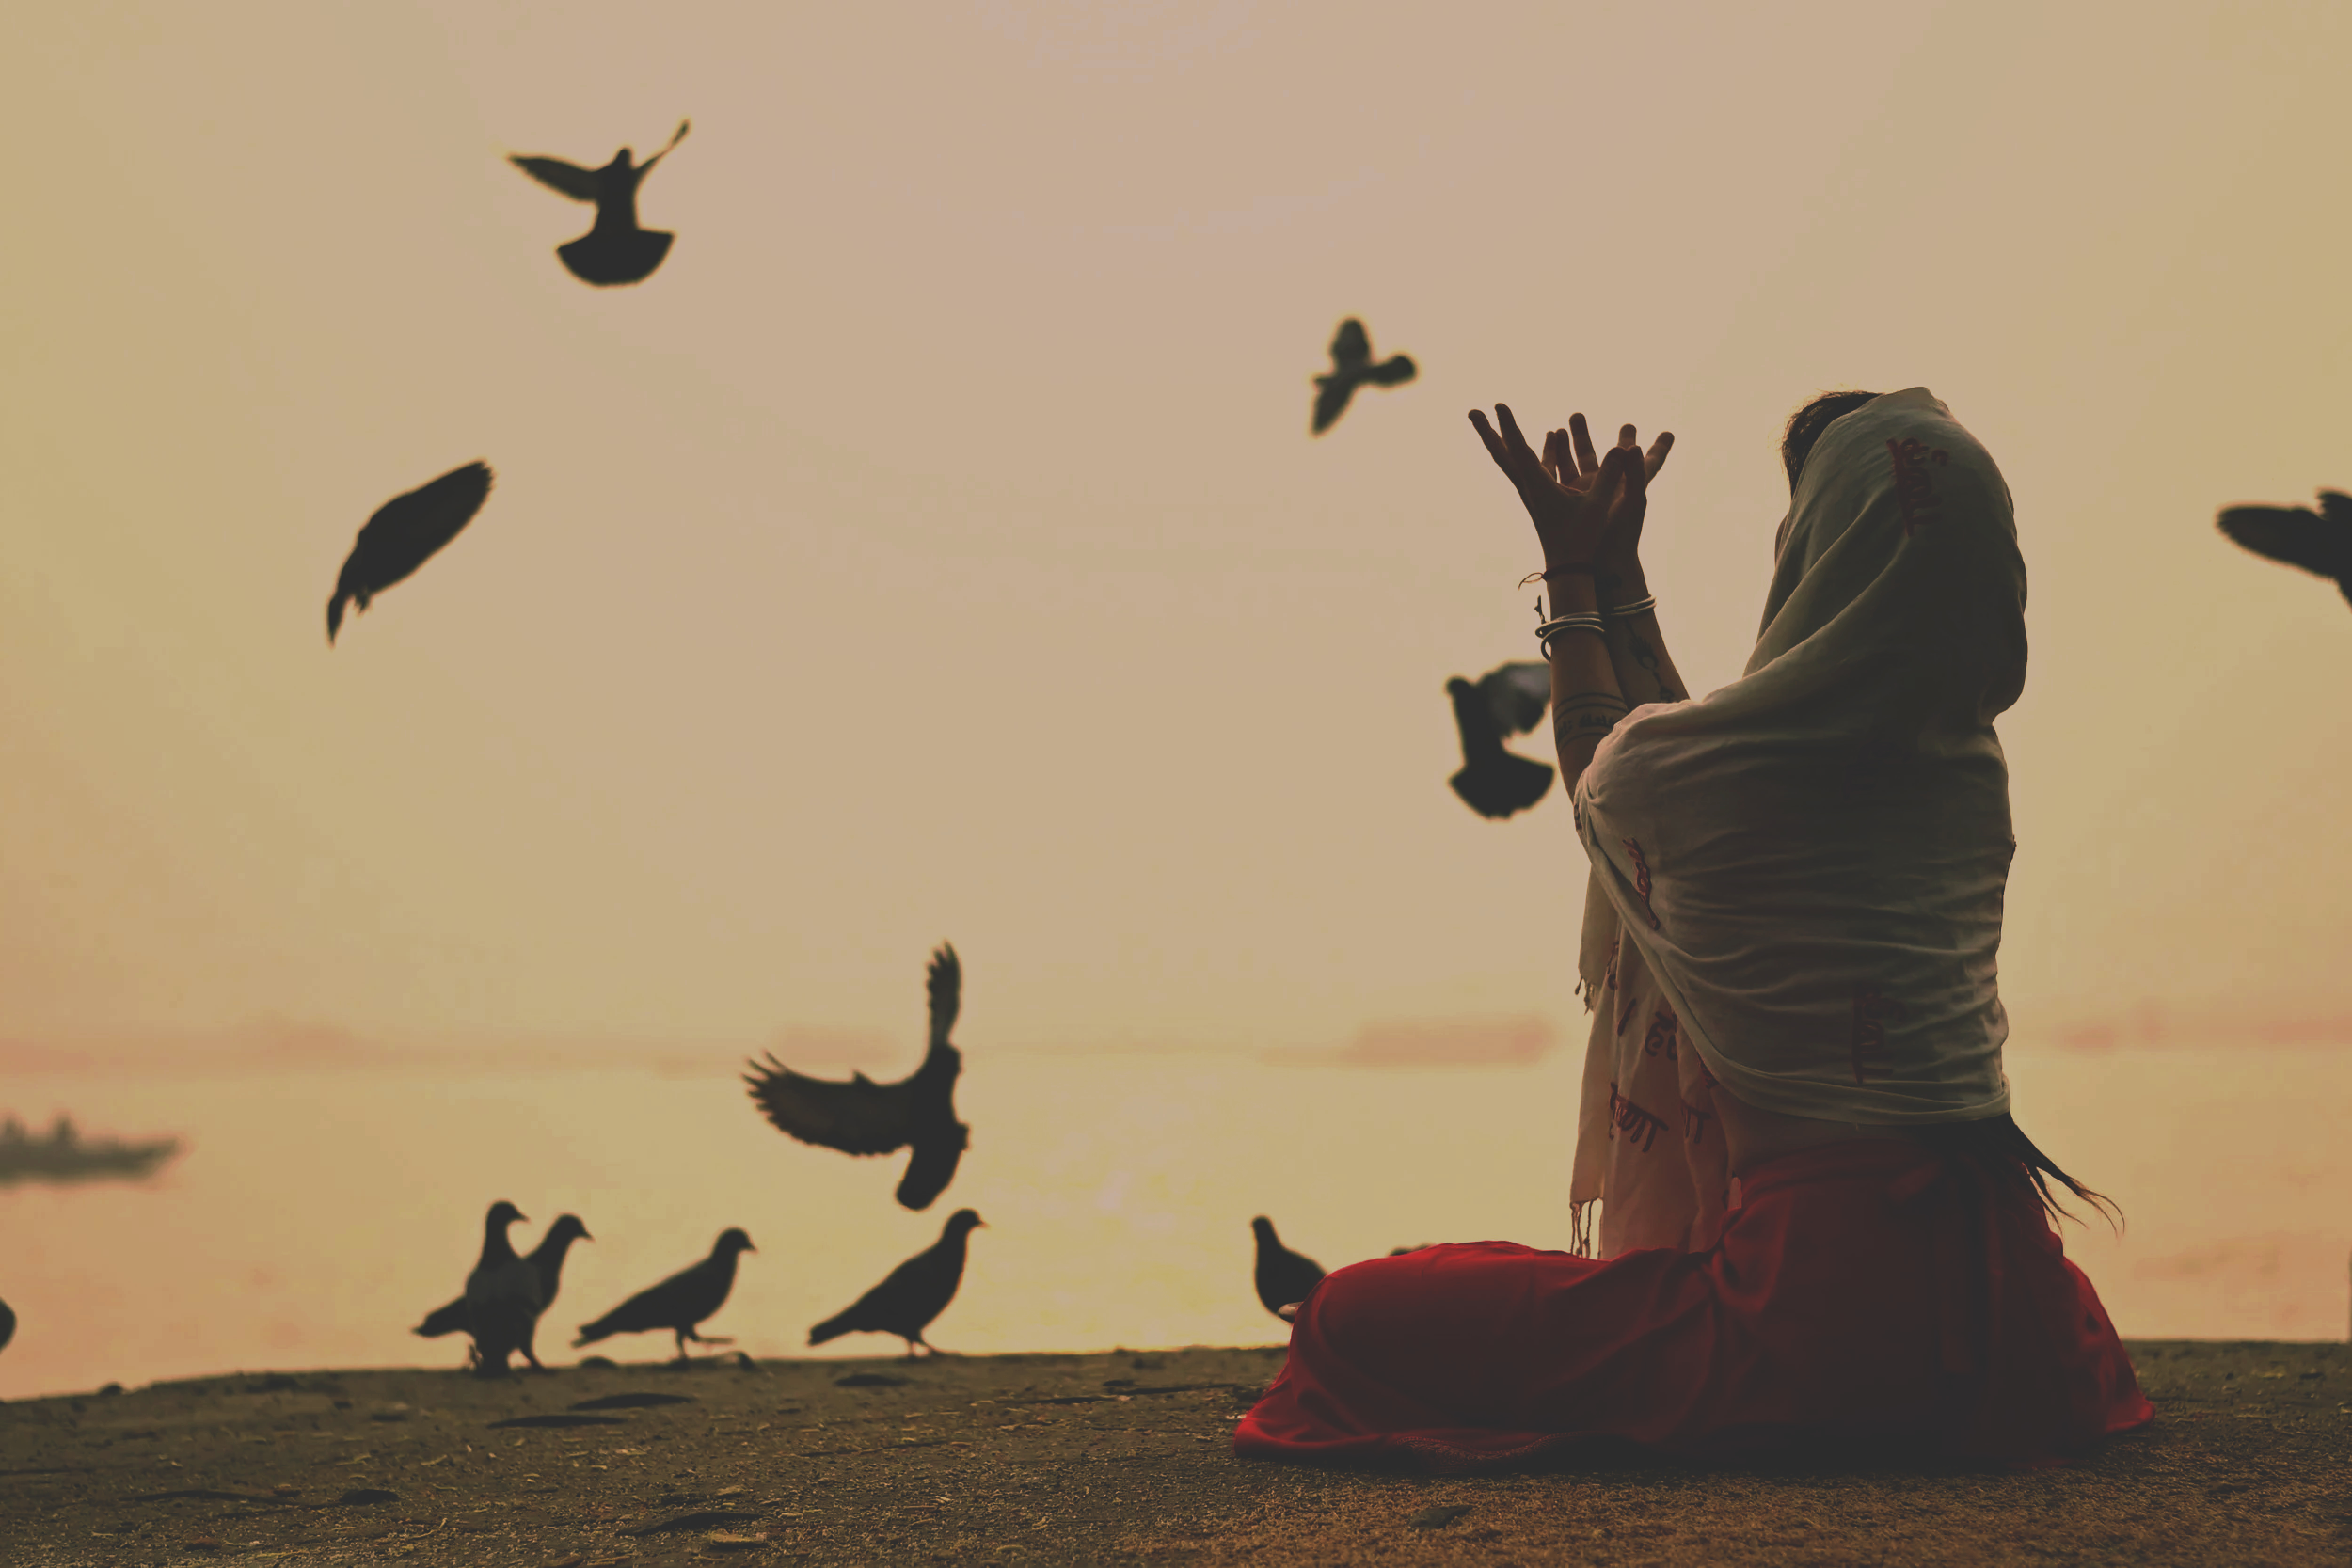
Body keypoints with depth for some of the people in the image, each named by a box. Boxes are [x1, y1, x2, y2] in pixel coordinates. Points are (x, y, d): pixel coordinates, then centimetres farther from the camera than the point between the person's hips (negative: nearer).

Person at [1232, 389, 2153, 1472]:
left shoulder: (1669, 776, -13)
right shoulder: (1974, 767, 4)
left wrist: (1572, 574, 29)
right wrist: (1618, 573, 32)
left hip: (1821, 1283, -8)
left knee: (1353, 1322, -3)